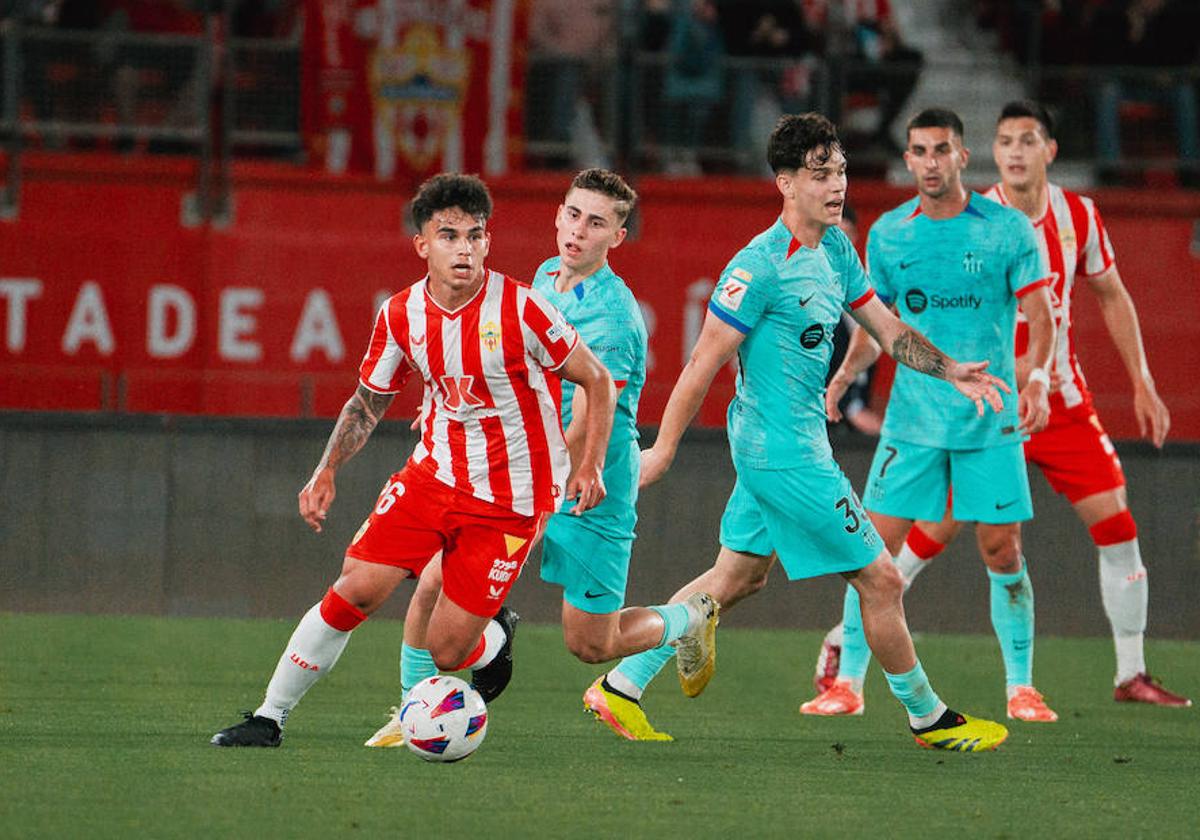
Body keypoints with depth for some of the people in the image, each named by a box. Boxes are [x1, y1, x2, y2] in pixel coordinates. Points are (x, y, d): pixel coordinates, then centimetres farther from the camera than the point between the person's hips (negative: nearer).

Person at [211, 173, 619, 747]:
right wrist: (326, 472, 1)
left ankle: (496, 642, 33)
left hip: (509, 500, -3)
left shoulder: (519, 309, -17)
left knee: (447, 652, -5)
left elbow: (597, 380, -5)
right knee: (354, 590, -11)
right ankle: (269, 718, 3)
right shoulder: (401, 315, -4)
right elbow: (368, 401, 13)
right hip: (433, 475, 3)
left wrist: (589, 465, -13)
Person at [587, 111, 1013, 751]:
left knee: (739, 574, 16)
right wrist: (663, 450, -13)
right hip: (786, 452, -10)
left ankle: (623, 685, 20)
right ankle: (928, 718, 13)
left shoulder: (835, 249, 9)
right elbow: (704, 362, -16)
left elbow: (886, 328, 17)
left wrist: (950, 372, 4)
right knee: (880, 579, -1)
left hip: (771, 448, 10)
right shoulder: (761, 265, -19)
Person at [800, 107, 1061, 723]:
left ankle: (1021, 688, 9)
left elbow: (1039, 315, -3)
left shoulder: (1008, 229, -3)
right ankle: (848, 682, 3)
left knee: (1002, 552, -1)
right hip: (912, 416, 2)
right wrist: (842, 376, -2)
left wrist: (1037, 378, -20)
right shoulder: (888, 234, 5)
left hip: (991, 421, -2)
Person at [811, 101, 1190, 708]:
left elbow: (1111, 296, 13)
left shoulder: (1079, 216, 0)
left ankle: (1131, 674, 8)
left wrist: (1142, 384, 12)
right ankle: (845, 638, 8)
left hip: (1063, 404, 4)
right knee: (933, 530, -7)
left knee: (1116, 524, -3)